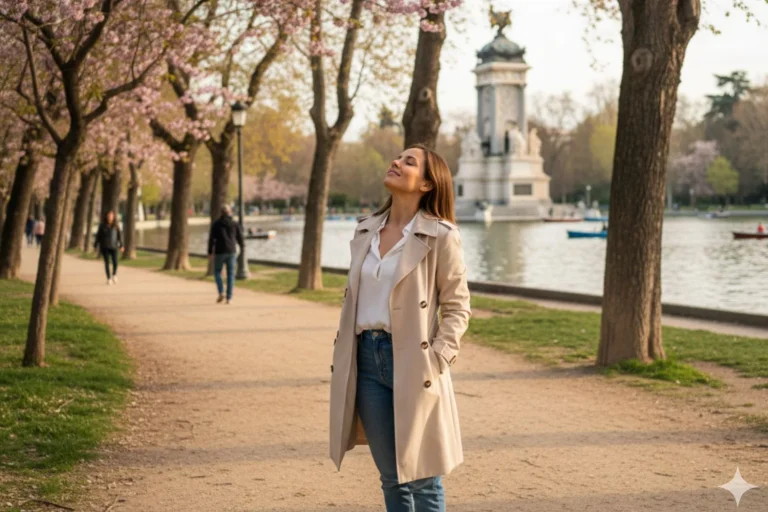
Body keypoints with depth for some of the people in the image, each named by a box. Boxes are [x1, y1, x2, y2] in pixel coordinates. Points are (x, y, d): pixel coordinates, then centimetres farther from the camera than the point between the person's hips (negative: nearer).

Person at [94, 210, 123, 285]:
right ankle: (109, 278, 12)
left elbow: (119, 235, 0)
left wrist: (121, 245, -7)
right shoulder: (102, 225, -1)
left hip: (113, 246, 0)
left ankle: (114, 275, 18)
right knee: (107, 263, 0)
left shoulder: (116, 225, 0)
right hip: (104, 246, 0)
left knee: (115, 263, -9)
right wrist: (96, 246, 2)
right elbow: (98, 235, 3)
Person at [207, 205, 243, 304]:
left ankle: (221, 293, -6)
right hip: (231, 251, 2)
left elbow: (211, 239, -6)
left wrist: (210, 252, -2)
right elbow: (240, 237, 7)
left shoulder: (216, 224, -3)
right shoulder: (234, 223, 2)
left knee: (217, 272, 14)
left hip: (220, 251, -2)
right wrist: (242, 246, 26)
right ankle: (229, 298, 1)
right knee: (230, 274, 6)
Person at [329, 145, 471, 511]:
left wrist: (437, 360, -14)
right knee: (391, 478, 12)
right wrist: (342, 357, 9)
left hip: (412, 360, -5)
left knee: (421, 478, 2)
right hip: (366, 358, 5)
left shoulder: (441, 236, -6)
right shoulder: (366, 231, 11)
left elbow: (457, 306, -5)